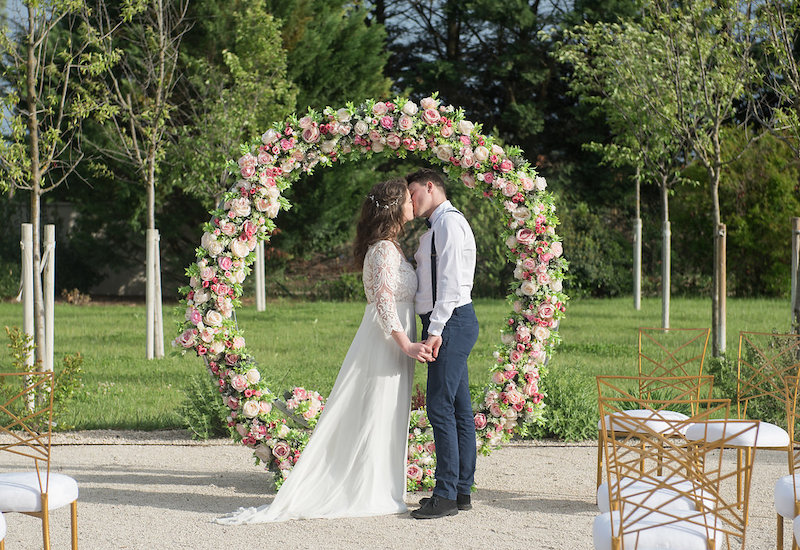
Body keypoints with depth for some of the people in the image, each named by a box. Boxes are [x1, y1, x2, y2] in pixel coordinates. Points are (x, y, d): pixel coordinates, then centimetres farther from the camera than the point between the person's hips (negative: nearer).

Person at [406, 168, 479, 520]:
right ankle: (462, 490, 15)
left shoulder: (448, 222, -11)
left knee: (440, 407, -11)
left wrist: (436, 330, -24)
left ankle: (447, 496, -10)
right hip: (450, 324, 10)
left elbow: (450, 281, -20)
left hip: (452, 321, -10)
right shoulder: (438, 226, 21)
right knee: (459, 409, 11)